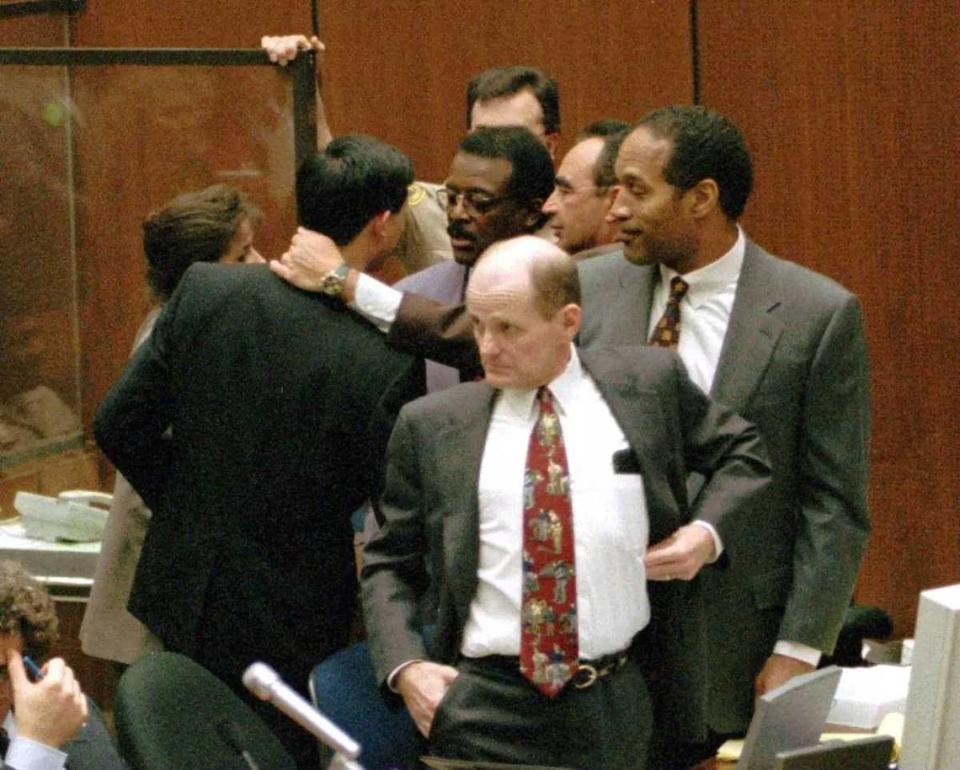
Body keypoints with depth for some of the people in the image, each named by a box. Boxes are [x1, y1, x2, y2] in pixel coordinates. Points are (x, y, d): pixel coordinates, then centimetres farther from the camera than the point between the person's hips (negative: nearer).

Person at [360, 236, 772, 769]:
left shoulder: (648, 383, 5)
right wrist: (405, 667, -6)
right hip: (484, 708, -1)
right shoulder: (432, 425, 4)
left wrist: (707, 531, 1)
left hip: (617, 704, 1)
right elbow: (389, 565, 10)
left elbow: (742, 454, 20)